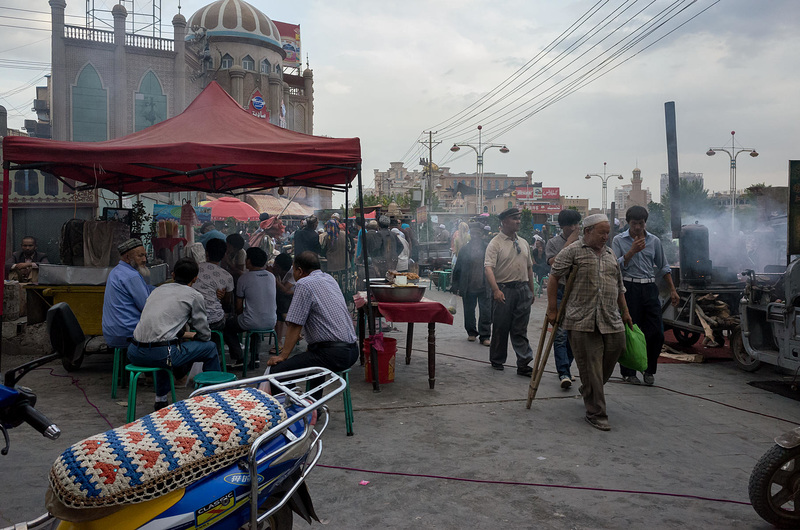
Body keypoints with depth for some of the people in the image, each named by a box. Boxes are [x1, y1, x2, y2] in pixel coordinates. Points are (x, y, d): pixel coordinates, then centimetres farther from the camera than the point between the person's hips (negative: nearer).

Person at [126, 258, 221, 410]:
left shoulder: (158, 290, 21)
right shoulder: (195, 296, 4)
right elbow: (205, 335, 8)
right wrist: (191, 335, 30)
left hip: (134, 353, 7)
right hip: (160, 354, -7)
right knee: (210, 348, 12)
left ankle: (161, 399, 39)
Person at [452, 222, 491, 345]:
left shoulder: (488, 249, 0)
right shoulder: (465, 249, 3)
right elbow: (457, 269, 6)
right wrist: (456, 286, 2)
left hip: (484, 287, -1)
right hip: (468, 287, 2)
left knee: (486, 312, -2)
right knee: (469, 311, 12)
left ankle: (485, 336, 9)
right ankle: (471, 332, 30)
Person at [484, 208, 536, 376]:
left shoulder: (523, 243, 14)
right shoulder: (495, 243, -6)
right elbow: (488, 268, -17)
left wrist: (531, 291, 18)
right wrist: (496, 290, -28)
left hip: (523, 289, 5)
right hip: (504, 290, -5)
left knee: (520, 330, 6)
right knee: (501, 327, 5)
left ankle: (523, 364, 7)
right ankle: (497, 360, 20)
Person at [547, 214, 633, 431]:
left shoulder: (610, 254, 19)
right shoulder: (573, 251, -2)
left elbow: (619, 286, 25)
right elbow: (554, 277, -4)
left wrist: (625, 312, 23)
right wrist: (552, 309, -7)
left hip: (611, 320, 6)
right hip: (582, 322, -6)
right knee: (590, 368, -3)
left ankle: (589, 391, 34)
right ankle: (595, 413, 7)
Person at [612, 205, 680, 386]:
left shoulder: (654, 241, 11)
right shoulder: (619, 240, 2)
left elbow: (663, 267, 17)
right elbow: (616, 266, -8)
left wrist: (672, 290, 14)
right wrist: (632, 251, -17)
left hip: (649, 288, 3)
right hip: (629, 288, -3)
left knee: (657, 333, 0)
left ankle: (649, 370, 19)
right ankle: (628, 373, 14)